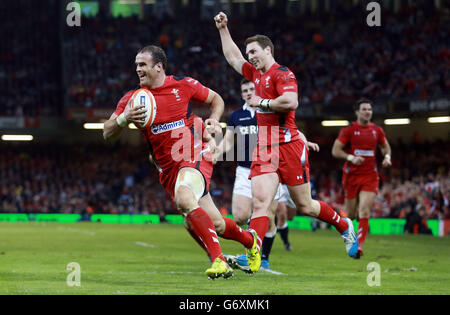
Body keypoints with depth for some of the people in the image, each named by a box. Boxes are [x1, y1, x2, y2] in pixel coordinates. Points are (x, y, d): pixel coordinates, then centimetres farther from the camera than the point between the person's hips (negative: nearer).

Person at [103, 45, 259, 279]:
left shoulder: (184, 86, -1)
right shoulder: (132, 99, 4)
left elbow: (215, 99, 15)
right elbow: (107, 133, 3)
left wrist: (214, 119, -6)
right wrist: (124, 118, -17)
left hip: (194, 156, -4)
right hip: (168, 169, 4)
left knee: (184, 199, -35)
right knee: (215, 224, 3)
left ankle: (218, 260, -34)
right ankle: (250, 240, 34)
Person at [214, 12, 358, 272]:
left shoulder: (282, 73, -9)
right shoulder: (257, 75, 17)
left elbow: (291, 102, -26)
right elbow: (233, 58, 34)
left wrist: (262, 102, -13)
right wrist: (223, 29, 30)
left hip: (288, 146, -7)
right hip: (264, 150, 7)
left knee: (305, 206, 4)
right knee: (260, 202, -12)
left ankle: (345, 227, 29)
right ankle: (253, 256, -26)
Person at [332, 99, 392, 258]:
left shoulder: (377, 130, 8)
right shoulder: (349, 130, -3)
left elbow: (385, 146, 24)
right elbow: (335, 150, -4)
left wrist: (387, 157, 2)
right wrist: (351, 157, -20)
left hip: (370, 176, 1)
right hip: (351, 175, -1)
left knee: (364, 212, -15)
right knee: (351, 214, 6)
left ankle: (359, 247, -17)